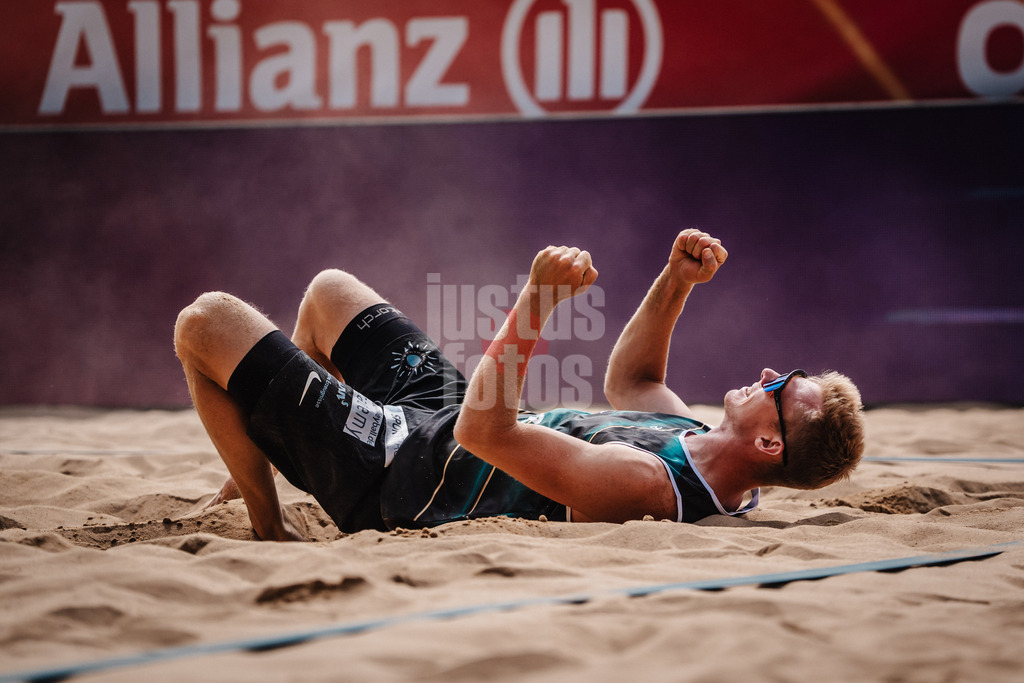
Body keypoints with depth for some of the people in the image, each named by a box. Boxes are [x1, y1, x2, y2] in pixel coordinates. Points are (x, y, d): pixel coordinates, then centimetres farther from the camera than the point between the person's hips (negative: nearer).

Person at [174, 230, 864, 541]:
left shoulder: (642, 482, -39)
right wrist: (675, 283, -1)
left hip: (390, 466, -9)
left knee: (207, 320, -3)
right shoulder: (709, 457, -10)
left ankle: (269, 522, 14)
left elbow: (483, 431, -39)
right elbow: (629, 382, 11)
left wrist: (537, 302, -40)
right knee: (328, 288, 27)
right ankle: (264, 460, 42)